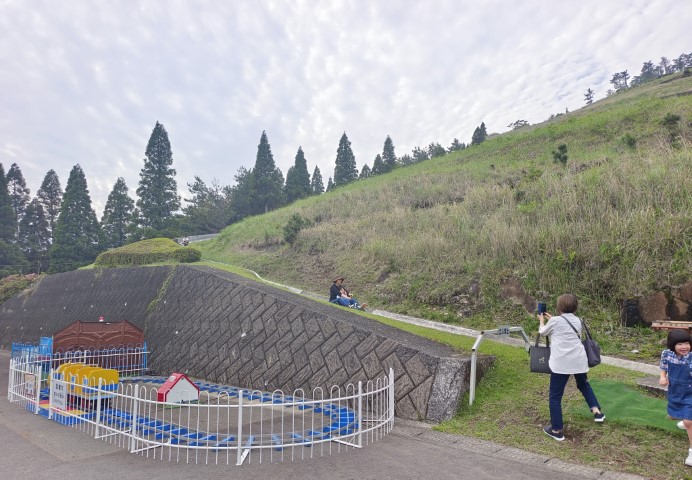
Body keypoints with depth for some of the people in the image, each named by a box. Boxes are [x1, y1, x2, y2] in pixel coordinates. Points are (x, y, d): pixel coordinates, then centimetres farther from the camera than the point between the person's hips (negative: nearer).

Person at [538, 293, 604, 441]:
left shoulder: (555, 321, -2)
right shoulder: (577, 321, 13)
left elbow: (543, 332, 17)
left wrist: (542, 320, 35)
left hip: (561, 363, -6)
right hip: (579, 361, 6)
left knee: (555, 397, 4)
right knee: (584, 385, 36)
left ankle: (556, 430, 8)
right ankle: (597, 411, 28)